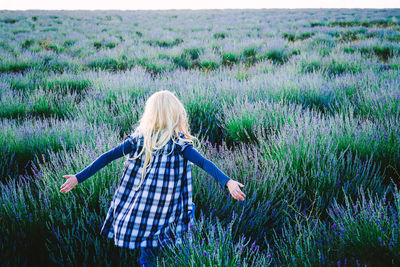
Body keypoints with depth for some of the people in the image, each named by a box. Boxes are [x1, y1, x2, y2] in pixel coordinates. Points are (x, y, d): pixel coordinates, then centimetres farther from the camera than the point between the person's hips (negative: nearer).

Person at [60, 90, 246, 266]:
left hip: (134, 213, 2)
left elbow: (108, 157, 0)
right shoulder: (178, 142, -6)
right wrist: (227, 182, -26)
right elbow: (203, 162, -19)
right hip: (161, 214, -2)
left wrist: (78, 178, 4)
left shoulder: (139, 138, 1)